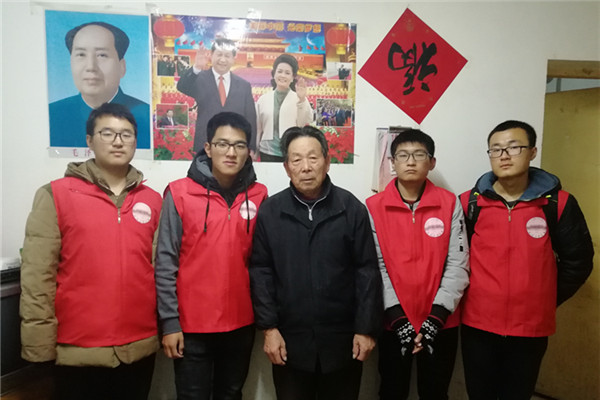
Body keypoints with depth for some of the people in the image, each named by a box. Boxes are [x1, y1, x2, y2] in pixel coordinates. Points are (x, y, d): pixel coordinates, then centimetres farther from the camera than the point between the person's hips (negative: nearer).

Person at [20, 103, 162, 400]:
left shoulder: (152, 201, 4)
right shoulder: (55, 194, -5)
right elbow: (37, 274, -7)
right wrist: (40, 344, -8)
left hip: (140, 347, 3)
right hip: (79, 350, -2)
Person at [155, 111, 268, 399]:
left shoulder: (258, 196, -1)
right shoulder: (180, 193, -9)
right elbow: (165, 262, -7)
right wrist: (170, 322, -8)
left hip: (241, 323, 3)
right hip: (192, 324, -2)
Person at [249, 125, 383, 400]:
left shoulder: (352, 208, -4)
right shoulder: (270, 211, -3)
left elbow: (367, 271, -3)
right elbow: (261, 272, -1)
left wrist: (366, 328, -5)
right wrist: (269, 327, -5)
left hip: (343, 339, 0)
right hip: (289, 340, 0)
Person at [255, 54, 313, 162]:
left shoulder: (298, 99, 1)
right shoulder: (263, 99, 7)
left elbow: (306, 121, -11)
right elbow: (258, 128, 11)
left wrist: (302, 100, -24)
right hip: (267, 153, 2)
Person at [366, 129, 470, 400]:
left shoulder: (450, 204, -2)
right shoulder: (373, 207, -4)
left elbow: (457, 264, -6)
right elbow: (376, 267, -7)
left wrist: (437, 316, -13)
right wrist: (397, 317, -13)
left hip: (441, 323, 1)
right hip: (393, 323, 0)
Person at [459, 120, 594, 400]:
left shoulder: (559, 203, -3)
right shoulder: (469, 203, -4)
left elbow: (578, 261, 4)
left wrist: (546, 300, 5)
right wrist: (468, 292, 1)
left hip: (531, 327, 0)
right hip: (477, 324, 0)